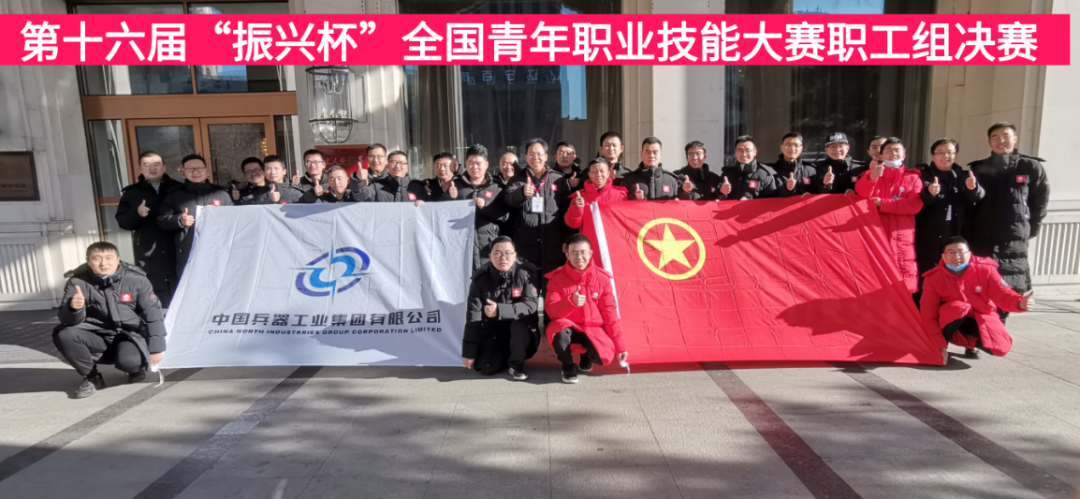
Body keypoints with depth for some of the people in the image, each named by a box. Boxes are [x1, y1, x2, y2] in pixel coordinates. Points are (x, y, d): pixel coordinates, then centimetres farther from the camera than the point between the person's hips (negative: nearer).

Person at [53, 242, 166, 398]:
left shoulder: (136, 279, -11)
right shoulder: (78, 281, -10)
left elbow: (153, 314, -5)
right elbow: (69, 321, -12)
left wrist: (156, 348, -6)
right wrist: (73, 308, -37)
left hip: (131, 336, -2)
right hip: (98, 337, 3)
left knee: (128, 360, -33)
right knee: (64, 335, -26)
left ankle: (137, 368, 8)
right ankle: (92, 378, -2)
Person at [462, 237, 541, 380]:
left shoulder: (526, 273, -16)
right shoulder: (481, 278, -12)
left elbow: (530, 306, -24)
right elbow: (473, 316, -11)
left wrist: (500, 310, -38)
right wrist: (468, 352, -12)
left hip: (522, 331, -2)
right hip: (492, 329, 2)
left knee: (519, 324, -34)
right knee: (486, 367, -15)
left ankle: (517, 364, -9)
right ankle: (506, 355, 20)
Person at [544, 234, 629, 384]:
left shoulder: (602, 278, -7)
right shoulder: (557, 277, -10)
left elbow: (610, 313, -2)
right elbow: (551, 311, -15)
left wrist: (619, 345, -3)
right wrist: (570, 301, -36)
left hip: (593, 328, 2)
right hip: (567, 326, -2)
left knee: (605, 356, -25)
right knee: (560, 333, -38)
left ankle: (586, 356, 15)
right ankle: (568, 366, -5)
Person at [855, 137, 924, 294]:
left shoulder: (913, 177, 14)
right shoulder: (871, 174, 15)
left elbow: (914, 205, -4)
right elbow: (861, 196, -8)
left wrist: (882, 204, -7)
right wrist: (872, 177, -27)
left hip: (902, 240, 0)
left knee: (904, 286, -4)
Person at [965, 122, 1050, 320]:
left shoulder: (1032, 167, 3)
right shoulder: (979, 168, 5)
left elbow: (1040, 201, 8)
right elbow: (977, 197, -7)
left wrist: (1031, 230, 8)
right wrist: (973, 188, -29)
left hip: (1014, 241, 0)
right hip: (981, 239, 1)